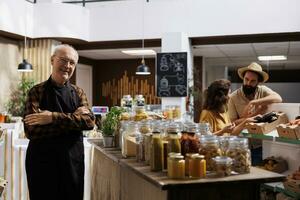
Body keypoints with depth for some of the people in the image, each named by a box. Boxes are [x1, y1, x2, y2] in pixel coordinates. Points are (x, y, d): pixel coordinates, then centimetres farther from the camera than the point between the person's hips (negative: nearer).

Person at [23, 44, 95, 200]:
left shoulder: (78, 93, 5)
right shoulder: (36, 92, -6)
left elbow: (89, 121, -12)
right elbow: (31, 130, -18)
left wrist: (54, 117, -22)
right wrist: (74, 120, -19)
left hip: (74, 161, 3)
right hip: (42, 161, -3)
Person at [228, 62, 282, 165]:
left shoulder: (263, 90, -2)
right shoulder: (233, 97, -6)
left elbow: (278, 99, -22)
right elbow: (233, 123, -10)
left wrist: (254, 102, -28)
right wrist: (254, 115, -18)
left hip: (261, 146, 1)